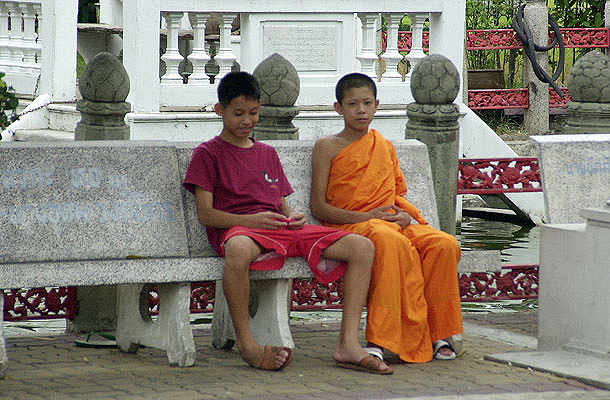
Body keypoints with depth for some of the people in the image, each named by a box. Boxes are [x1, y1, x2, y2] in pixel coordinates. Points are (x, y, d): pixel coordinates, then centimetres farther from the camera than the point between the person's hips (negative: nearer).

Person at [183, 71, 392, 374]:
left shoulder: (267, 153, 28)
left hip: (282, 229, 6)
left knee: (362, 247, -15)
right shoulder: (207, 153, 9)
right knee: (239, 249, -47)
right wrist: (251, 220, -17)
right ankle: (245, 341, -28)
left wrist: (294, 217, 0)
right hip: (235, 229, -6)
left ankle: (348, 344, -23)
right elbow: (205, 214, -2)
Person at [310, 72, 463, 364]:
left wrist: (404, 214, 2)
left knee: (445, 244, -24)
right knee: (391, 242, -40)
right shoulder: (328, 147, 7)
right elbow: (318, 207, 1)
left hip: (392, 222, 5)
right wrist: (364, 217, -12)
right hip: (348, 226, -5)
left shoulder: (385, 146, 23)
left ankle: (438, 332, -17)